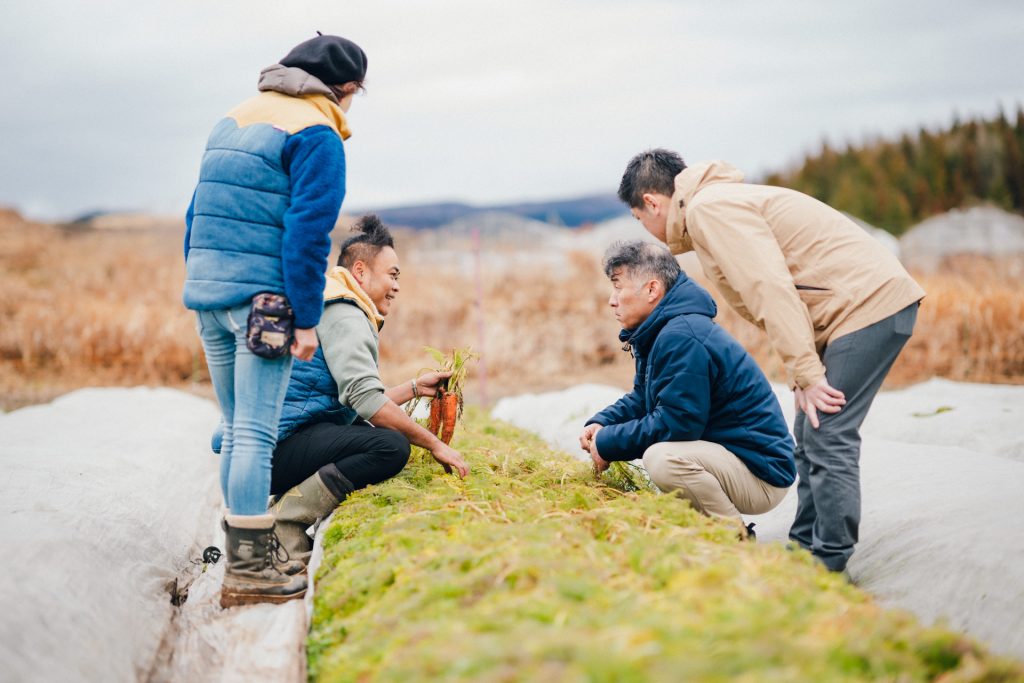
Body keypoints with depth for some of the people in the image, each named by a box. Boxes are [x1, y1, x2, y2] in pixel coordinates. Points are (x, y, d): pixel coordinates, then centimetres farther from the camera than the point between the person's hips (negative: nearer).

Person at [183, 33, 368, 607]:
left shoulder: (231, 121, 19)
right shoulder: (316, 136, -7)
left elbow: (199, 214, 19)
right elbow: (308, 231, -15)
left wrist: (203, 289, 21)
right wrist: (305, 319, -13)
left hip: (205, 291, 8)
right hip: (263, 297, -8)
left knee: (237, 428, 15)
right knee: (256, 434, -6)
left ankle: (246, 553, 23)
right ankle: (248, 571, -4)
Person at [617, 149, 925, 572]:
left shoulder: (710, 208, -11)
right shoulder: (719, 204, 20)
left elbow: (771, 290, -21)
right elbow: (765, 293, 15)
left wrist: (807, 374, -21)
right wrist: (799, 377, 8)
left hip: (868, 304, -10)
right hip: (874, 301, 10)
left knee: (826, 437, -9)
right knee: (810, 434, 13)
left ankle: (830, 563, -3)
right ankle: (805, 546, 20)